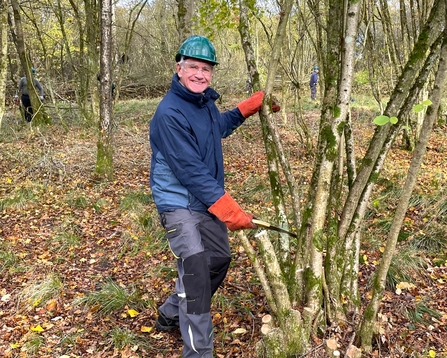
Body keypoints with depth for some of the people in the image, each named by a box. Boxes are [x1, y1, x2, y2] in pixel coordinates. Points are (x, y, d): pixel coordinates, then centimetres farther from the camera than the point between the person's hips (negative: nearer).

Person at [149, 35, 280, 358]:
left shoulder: (206, 102, 4)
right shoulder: (170, 113, -22)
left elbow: (220, 125, 28)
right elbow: (191, 171, -26)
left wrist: (256, 104, 19)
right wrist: (230, 211, -26)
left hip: (208, 201, 9)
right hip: (179, 203, -9)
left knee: (219, 260, 17)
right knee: (196, 269, -16)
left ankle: (171, 314, 35)